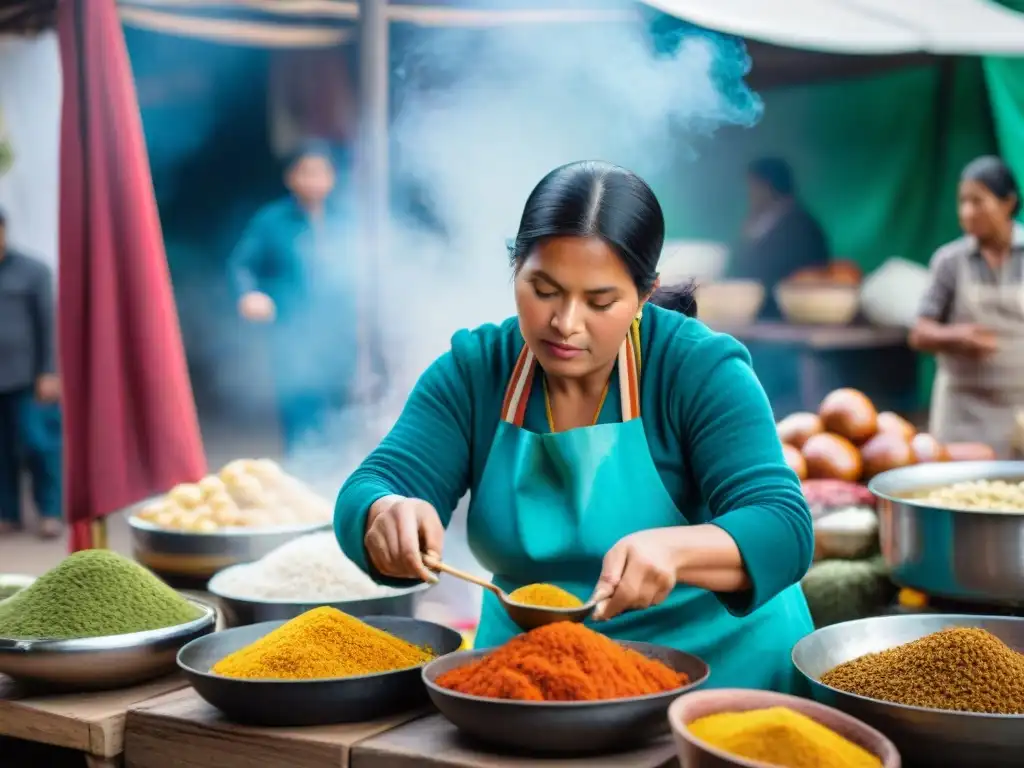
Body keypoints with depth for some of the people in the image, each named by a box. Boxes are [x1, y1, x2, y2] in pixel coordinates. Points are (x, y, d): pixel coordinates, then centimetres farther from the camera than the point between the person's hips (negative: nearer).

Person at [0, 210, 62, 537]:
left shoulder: (31, 271, 2)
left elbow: (48, 323, 0)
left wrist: (49, 373, -6)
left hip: (27, 377, -2)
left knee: (37, 443, -4)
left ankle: (49, 512, 9)